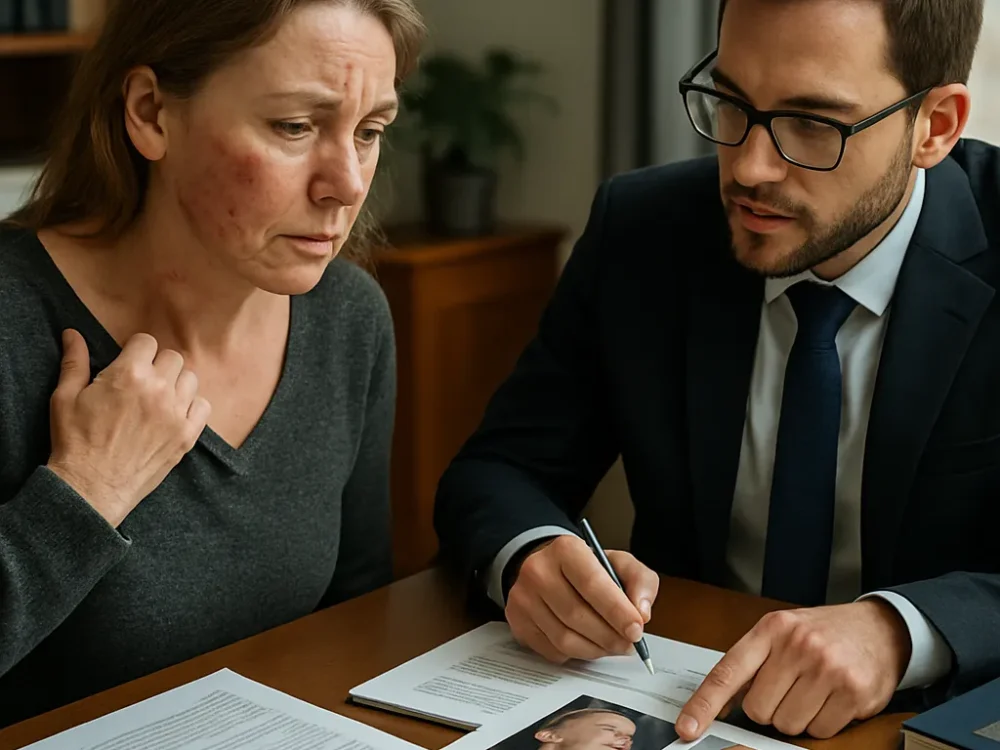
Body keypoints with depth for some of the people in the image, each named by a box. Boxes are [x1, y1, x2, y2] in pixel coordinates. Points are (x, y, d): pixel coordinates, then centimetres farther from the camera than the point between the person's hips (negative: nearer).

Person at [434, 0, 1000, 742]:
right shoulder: (640, 229, -5)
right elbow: (496, 471, -1)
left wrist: (899, 632, -33)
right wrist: (531, 555, -22)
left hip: (935, 715, -1)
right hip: (677, 708, 2)